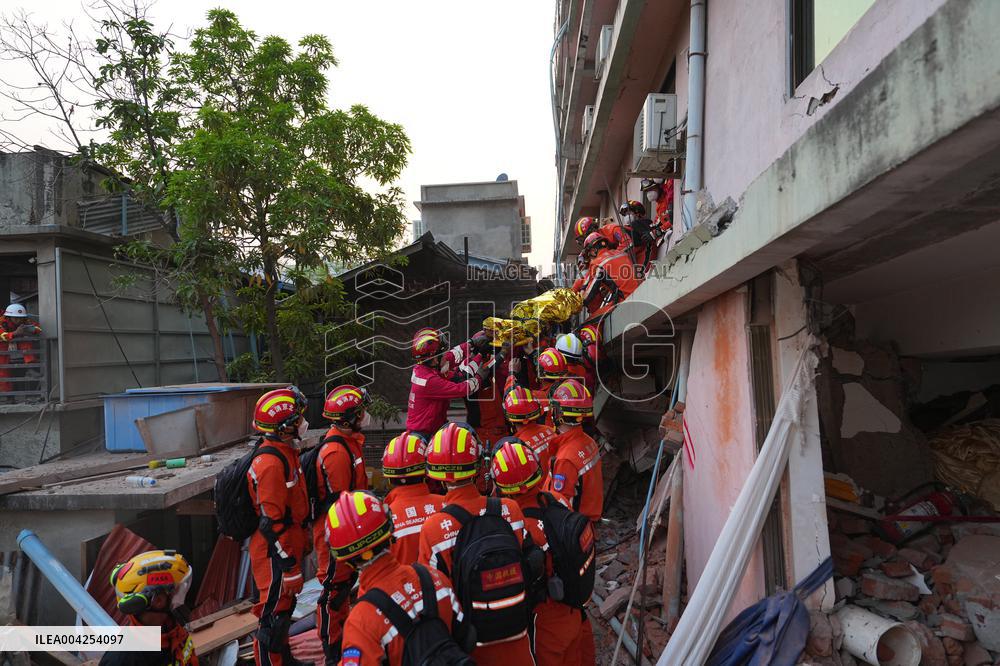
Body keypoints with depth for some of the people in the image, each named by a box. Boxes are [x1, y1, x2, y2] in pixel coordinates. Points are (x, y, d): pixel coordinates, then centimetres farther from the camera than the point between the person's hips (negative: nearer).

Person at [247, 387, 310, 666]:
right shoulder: (271, 463, -26)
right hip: (275, 555, -10)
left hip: (289, 546, 10)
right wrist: (289, 567, -22)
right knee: (273, 616, 4)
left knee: (285, 607, 25)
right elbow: (272, 523, -26)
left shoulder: (286, 452, 6)